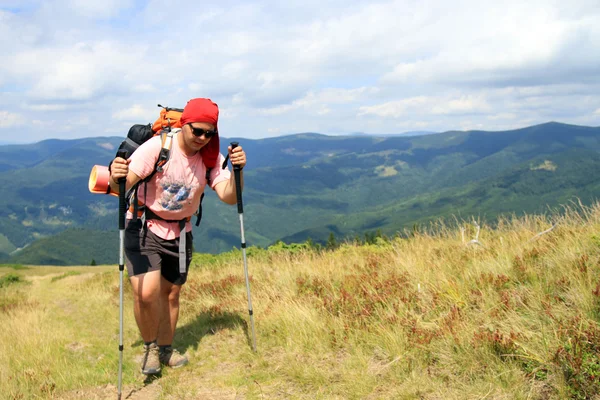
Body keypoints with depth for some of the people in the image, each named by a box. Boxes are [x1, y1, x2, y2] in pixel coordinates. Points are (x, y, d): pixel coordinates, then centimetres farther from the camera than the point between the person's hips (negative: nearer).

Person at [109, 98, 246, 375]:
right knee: (147, 292, -20)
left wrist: (237, 171, -35)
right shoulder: (157, 147, -23)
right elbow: (124, 185, -29)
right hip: (144, 226, -4)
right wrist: (116, 179, -52)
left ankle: (165, 349, 34)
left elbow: (229, 197, -18)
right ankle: (150, 346, 8)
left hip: (179, 231, 4)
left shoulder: (211, 157, -10)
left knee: (171, 292, 11)